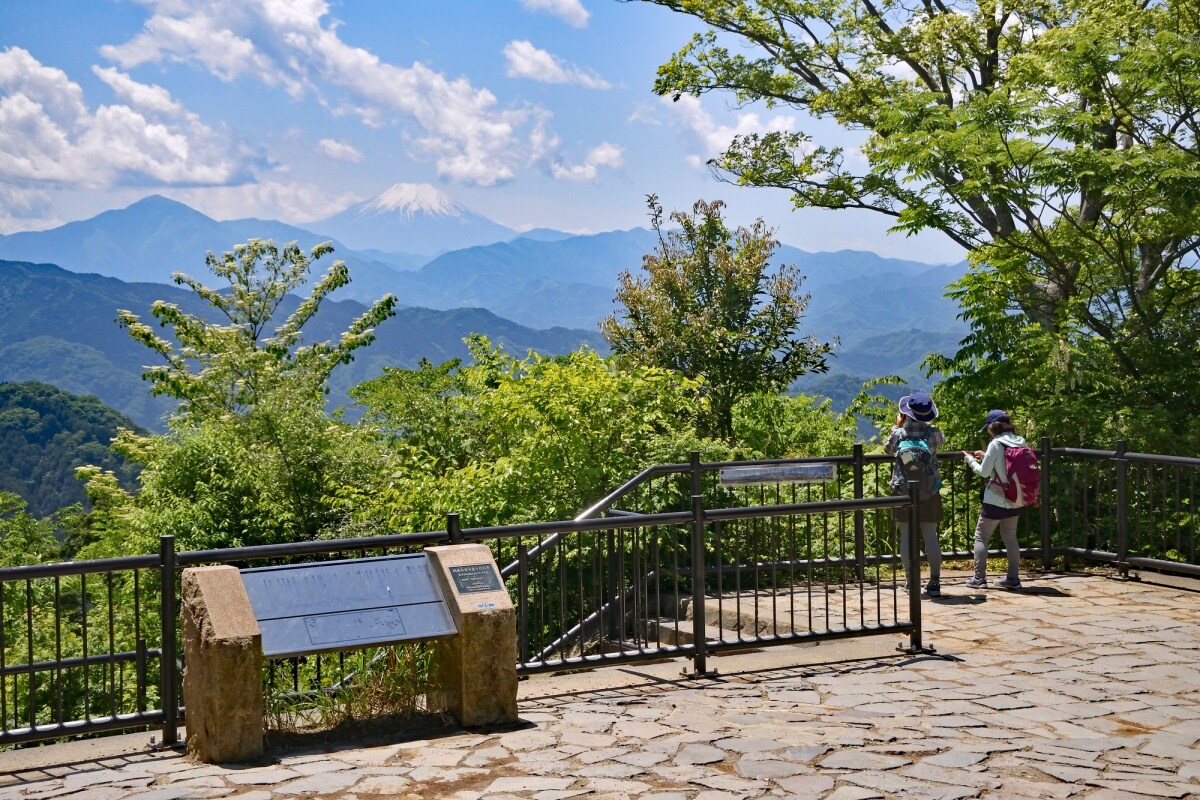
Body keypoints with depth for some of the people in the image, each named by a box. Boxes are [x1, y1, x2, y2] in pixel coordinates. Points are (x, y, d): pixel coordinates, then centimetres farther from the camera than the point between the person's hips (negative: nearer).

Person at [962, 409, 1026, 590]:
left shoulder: (995, 444, -17)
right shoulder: (1020, 443, 2)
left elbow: (984, 472, -10)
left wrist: (970, 459, 6)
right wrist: (986, 457, 16)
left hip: (996, 501, -6)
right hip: (1015, 500, 6)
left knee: (981, 537, 6)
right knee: (1010, 538, 17)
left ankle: (979, 578, 6)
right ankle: (1013, 578, 18)